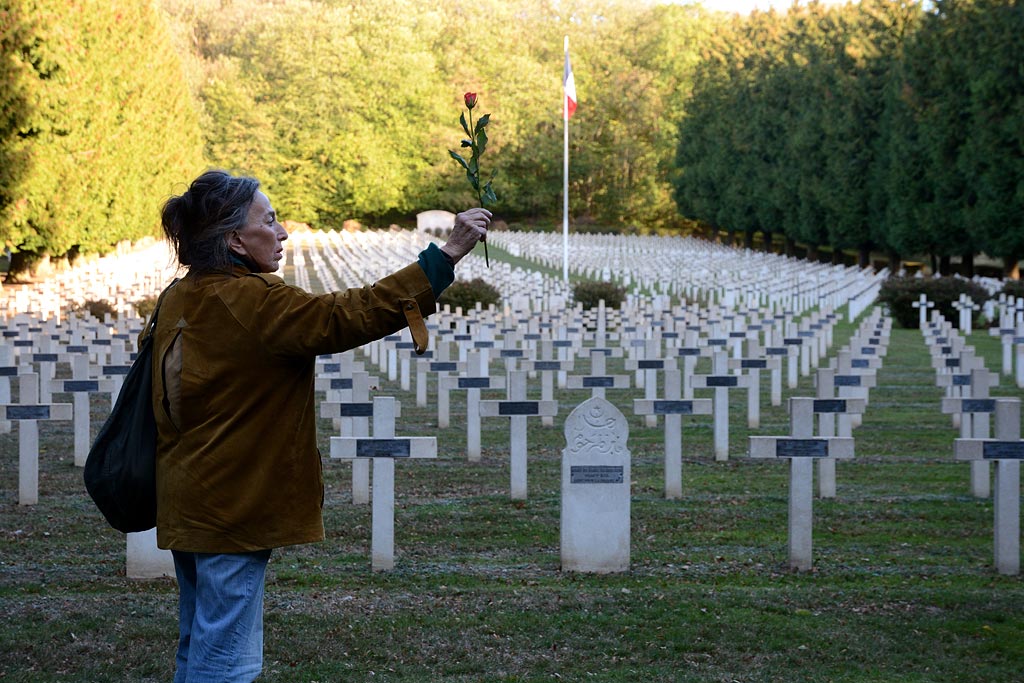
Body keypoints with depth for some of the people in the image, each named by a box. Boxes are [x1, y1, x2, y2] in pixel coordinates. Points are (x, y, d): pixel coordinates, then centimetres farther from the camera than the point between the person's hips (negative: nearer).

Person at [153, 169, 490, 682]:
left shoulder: (178, 300, 9)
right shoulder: (248, 300, -19)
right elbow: (347, 317, -26)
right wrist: (447, 254, -26)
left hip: (185, 503, 9)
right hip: (231, 507, -9)